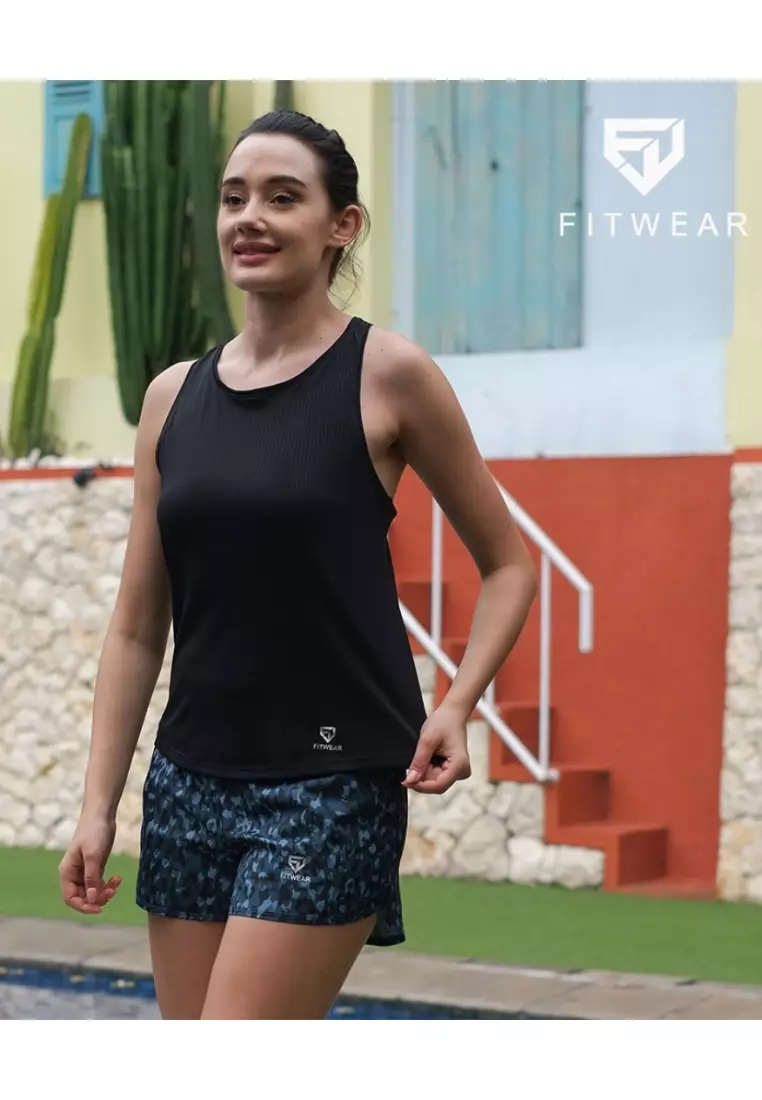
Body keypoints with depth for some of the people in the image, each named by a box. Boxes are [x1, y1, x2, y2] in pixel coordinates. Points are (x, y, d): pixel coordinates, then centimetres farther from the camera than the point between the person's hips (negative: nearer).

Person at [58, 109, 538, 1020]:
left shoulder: (387, 374, -5)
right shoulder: (173, 396, 8)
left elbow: (508, 565, 3)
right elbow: (137, 626, 11)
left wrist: (457, 705, -12)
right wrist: (98, 806, 6)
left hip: (332, 783, -5)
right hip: (190, 780, 5)